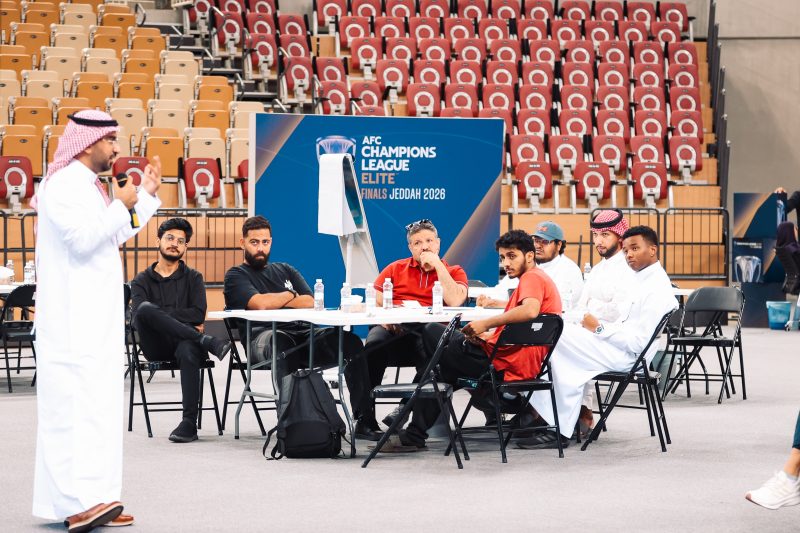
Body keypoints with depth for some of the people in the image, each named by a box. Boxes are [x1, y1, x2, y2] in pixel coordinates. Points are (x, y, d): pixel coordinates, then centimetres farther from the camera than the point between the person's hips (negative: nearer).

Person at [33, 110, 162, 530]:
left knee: (98, 404, 7)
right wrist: (121, 206, -14)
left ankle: (92, 499, 8)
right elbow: (82, 238, -22)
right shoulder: (62, 184, -11)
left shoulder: (91, 187, 18)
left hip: (98, 315, 10)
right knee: (75, 401, -14)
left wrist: (146, 194, 22)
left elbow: (115, 237, 27)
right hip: (71, 318, -10)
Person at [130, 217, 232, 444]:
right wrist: (182, 319, -9)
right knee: (146, 309, -32)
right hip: (155, 346, 0)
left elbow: (198, 315, 1)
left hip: (183, 341, 0)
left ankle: (190, 423, -37)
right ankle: (207, 341, -32)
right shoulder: (142, 280, 18)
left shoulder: (193, 278, 19)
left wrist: (157, 313, -4)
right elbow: (139, 313, -3)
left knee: (189, 351, -39)